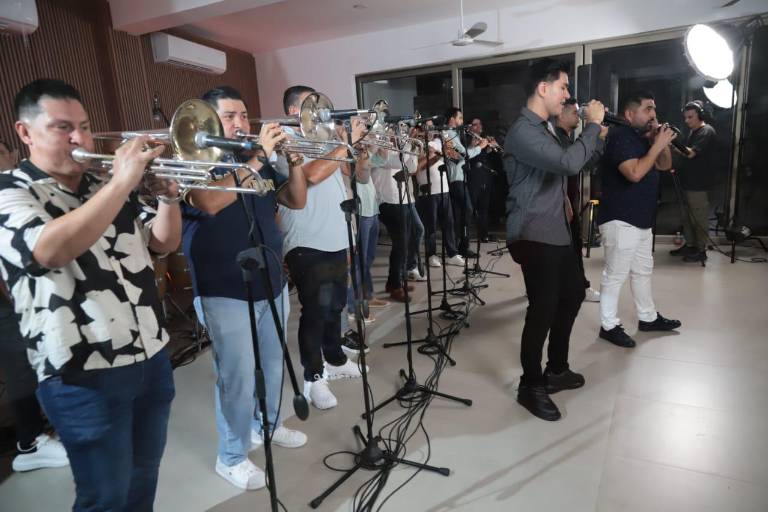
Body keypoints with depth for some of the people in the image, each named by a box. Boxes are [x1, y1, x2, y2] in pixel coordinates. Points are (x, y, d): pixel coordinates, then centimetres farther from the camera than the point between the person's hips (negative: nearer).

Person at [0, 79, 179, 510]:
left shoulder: (109, 188, 10)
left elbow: (165, 242, 8)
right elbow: (49, 250, -28)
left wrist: (168, 197, -11)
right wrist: (121, 183, -29)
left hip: (152, 358, 6)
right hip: (84, 377, -5)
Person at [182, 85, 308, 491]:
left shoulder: (259, 161, 10)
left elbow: (297, 200, 6)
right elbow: (210, 202, -30)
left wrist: (294, 159, -9)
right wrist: (258, 159, -29)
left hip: (272, 283, 7)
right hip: (225, 292, -6)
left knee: (272, 363, 19)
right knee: (237, 376, 0)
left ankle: (267, 424, 42)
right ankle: (231, 457, 20)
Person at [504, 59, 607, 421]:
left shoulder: (545, 128, 16)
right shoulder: (523, 131, -19)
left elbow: (567, 165, 23)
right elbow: (569, 163, -32)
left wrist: (595, 136, 12)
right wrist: (593, 124, -17)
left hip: (555, 231, 11)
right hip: (533, 236, -11)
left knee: (573, 293, 19)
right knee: (543, 309, -5)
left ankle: (556, 370, 34)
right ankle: (531, 387, 14)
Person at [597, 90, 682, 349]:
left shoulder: (643, 138, 14)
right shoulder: (620, 136, -14)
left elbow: (665, 166, 18)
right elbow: (635, 173, -25)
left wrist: (663, 142, 1)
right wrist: (657, 144, -18)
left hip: (641, 219, 10)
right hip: (620, 220, -10)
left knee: (643, 270, 19)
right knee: (615, 275, -4)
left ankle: (648, 317, 33)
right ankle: (609, 326, 6)